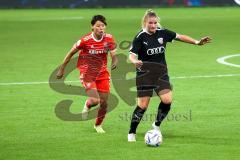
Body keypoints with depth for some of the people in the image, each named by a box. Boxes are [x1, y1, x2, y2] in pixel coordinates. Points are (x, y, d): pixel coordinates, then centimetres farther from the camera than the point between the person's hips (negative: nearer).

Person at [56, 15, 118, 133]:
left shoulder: (109, 39, -7)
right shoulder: (85, 40, -17)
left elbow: (113, 54, -5)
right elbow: (71, 53, -5)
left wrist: (114, 62, -30)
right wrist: (61, 69, 0)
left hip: (102, 73, 4)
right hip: (87, 73, -4)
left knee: (104, 102, 4)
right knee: (95, 100, -19)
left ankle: (98, 125, 31)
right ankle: (87, 105, 20)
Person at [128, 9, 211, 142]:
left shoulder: (162, 33, 0)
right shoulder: (140, 37, -12)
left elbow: (180, 37, 9)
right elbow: (131, 55, -18)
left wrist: (197, 42, 4)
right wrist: (135, 61, -41)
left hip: (161, 72, 4)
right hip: (145, 74, -4)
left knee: (167, 100, -14)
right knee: (143, 105, -6)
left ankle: (157, 125, 11)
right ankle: (131, 133, 9)